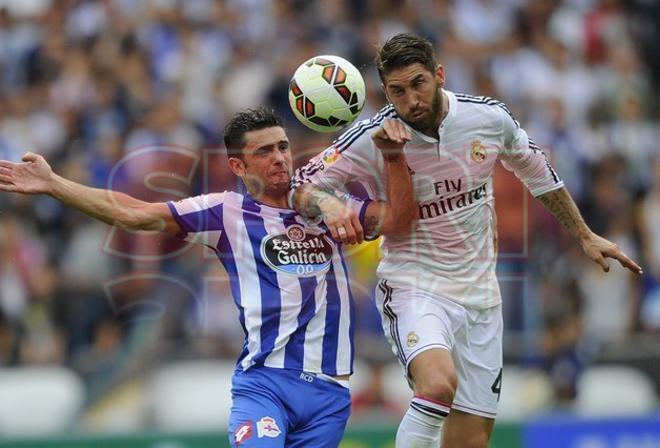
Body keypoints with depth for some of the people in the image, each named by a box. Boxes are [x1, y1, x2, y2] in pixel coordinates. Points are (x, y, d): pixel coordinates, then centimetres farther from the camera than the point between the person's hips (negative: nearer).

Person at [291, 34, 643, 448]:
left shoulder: (490, 118, -5)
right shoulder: (371, 139, -14)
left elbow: (538, 172, 13)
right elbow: (302, 186, -10)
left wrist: (584, 235, 21)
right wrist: (326, 201, -34)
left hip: (479, 291, 4)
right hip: (414, 286, -4)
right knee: (438, 384, -35)